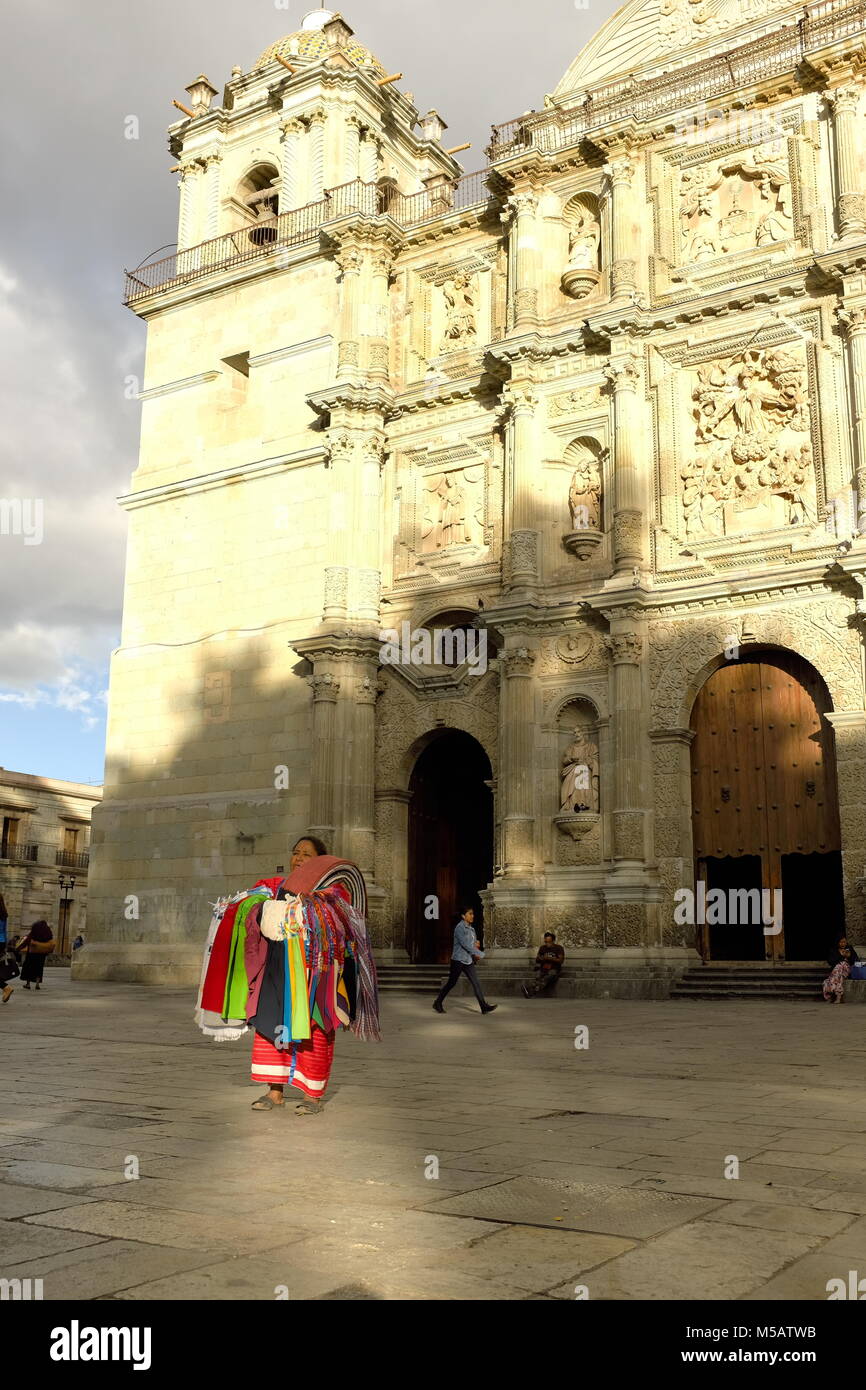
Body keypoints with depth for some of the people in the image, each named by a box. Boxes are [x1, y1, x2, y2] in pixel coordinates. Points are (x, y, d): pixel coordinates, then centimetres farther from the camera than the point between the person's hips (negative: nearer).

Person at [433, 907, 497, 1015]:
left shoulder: (471, 929, 11)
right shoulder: (459, 928, -14)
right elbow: (465, 944, -23)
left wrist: (476, 944, -5)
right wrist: (481, 954, -21)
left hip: (468, 960, 7)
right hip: (458, 960, -7)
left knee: (476, 983, -2)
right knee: (451, 983, 2)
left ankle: (484, 1007, -6)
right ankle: (437, 1003, 18)